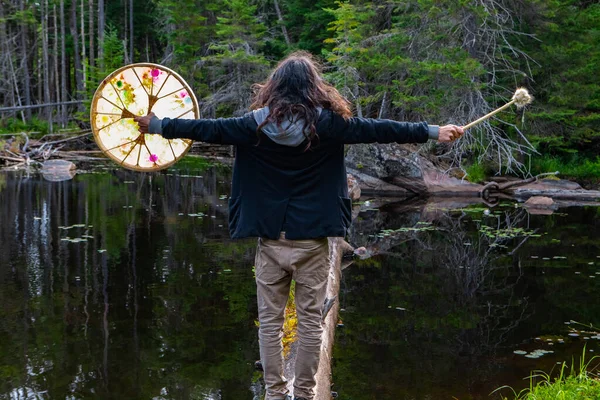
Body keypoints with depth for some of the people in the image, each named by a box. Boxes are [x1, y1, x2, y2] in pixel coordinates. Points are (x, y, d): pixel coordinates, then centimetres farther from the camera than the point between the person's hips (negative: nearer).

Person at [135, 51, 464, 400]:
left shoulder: (257, 124, -3)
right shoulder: (327, 124, -6)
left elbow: (207, 129, 2)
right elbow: (377, 130, -2)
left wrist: (156, 125, 13)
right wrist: (433, 132, 5)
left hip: (271, 240, 1)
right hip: (312, 241, -1)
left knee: (270, 320, 11)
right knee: (310, 321, 8)